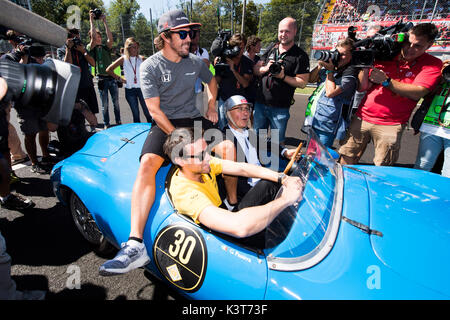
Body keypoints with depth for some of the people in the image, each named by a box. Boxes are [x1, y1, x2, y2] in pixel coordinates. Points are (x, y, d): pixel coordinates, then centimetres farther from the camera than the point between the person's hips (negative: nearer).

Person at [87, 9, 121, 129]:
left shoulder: (106, 47, 11)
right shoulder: (90, 48, 4)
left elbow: (111, 39, -8)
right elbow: (93, 37, -14)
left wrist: (104, 22, -6)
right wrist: (91, 21, -9)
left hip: (112, 77, 3)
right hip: (102, 79, -2)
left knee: (116, 102, 7)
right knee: (105, 104, 1)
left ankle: (118, 122, 18)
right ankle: (106, 124, 9)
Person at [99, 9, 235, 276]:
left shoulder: (196, 62, 9)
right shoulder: (150, 66, -4)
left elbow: (211, 81, 31)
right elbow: (155, 109, -11)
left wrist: (212, 106, 16)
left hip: (194, 120, 4)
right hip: (164, 124, -3)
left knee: (228, 146, -24)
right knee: (147, 164, -30)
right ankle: (136, 245, -35)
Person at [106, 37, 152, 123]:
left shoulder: (141, 59, 2)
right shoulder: (123, 59, 1)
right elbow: (109, 69, 4)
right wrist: (120, 78, 1)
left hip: (141, 88, 0)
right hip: (129, 90, 0)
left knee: (148, 113, -2)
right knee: (136, 115, 7)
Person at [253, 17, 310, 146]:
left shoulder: (300, 56, -5)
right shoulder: (271, 49, 12)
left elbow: (303, 83, -10)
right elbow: (255, 70, 11)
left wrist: (283, 76, -21)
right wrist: (266, 68, -10)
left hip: (280, 108, -4)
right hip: (260, 103, 5)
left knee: (278, 142, 4)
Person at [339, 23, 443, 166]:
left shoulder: (433, 64, 3)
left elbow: (417, 93, -13)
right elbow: (362, 87, 5)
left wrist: (386, 80, -15)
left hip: (390, 125, -2)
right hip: (362, 117, 3)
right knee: (346, 160, 2)